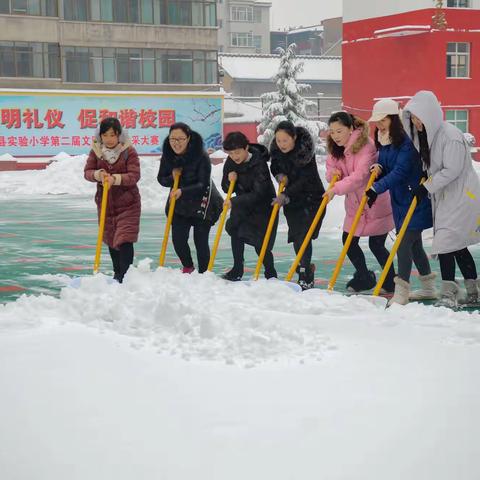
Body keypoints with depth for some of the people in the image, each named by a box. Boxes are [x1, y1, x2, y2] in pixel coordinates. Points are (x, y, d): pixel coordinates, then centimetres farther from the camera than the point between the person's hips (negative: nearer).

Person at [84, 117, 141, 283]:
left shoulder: (129, 151, -12)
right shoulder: (95, 151, -1)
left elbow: (134, 175, -17)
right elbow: (87, 172, -2)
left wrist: (115, 179, -32)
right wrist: (98, 174, -24)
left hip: (127, 202, -5)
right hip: (105, 202, 5)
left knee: (124, 240, -14)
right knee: (110, 240, 17)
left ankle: (124, 277, -11)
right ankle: (117, 273, 35)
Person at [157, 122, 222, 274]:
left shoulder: (201, 155, -22)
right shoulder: (167, 155, -6)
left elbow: (204, 184, -23)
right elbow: (161, 178, 4)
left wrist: (183, 191, -37)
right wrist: (172, 177, -18)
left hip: (201, 203, -4)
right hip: (179, 204, 4)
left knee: (200, 241, -5)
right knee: (178, 239, 1)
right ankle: (188, 267, 27)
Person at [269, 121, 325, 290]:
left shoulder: (306, 151, -22)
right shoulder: (276, 150, -5)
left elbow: (304, 180, -26)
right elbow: (274, 166, 14)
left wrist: (286, 196, -34)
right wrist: (279, 175, -9)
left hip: (311, 199, -6)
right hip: (291, 199, 6)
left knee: (304, 236, -13)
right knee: (296, 237, 5)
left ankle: (305, 279, -10)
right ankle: (307, 269, 25)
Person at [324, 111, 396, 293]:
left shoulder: (366, 145, -22)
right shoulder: (335, 149, 2)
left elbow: (359, 176, -32)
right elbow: (332, 169, 9)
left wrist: (336, 189, -38)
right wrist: (332, 173, -15)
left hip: (376, 204, -7)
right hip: (354, 204, 7)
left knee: (376, 245, -3)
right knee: (348, 241, 7)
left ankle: (391, 284, 14)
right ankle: (364, 277, 27)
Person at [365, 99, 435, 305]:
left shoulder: (406, 142, -19)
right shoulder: (383, 143, 7)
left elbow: (399, 172, -27)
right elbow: (384, 168, 14)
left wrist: (377, 188, -33)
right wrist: (377, 169, -10)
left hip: (415, 200, -9)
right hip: (399, 200, 9)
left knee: (404, 243, -13)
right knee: (414, 243, 16)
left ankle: (401, 292, -11)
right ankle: (428, 288, 29)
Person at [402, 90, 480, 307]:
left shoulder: (450, 135, -20)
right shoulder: (424, 134, 7)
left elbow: (452, 170, -22)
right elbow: (429, 166, 17)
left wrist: (427, 187, -20)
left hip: (461, 196, -9)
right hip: (443, 196, 9)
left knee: (446, 242, -14)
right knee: (458, 245, 13)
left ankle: (448, 293, -10)